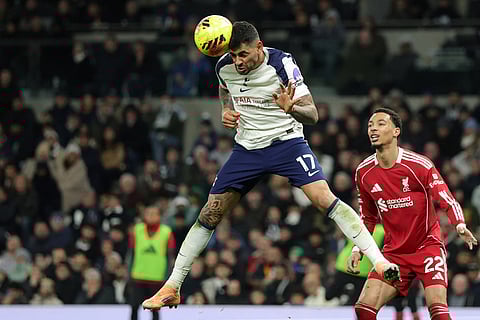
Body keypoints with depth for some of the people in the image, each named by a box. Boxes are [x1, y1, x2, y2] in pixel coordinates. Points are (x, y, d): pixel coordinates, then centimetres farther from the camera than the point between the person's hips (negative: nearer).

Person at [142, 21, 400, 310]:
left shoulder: (281, 64, -20)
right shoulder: (225, 67, -6)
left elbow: (313, 115, -20)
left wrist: (291, 108, -42)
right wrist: (227, 111, -1)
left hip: (287, 142, -4)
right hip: (247, 147, 4)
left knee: (324, 198, -24)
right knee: (210, 215, 3)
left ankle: (379, 261, -24)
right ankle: (172, 288, 14)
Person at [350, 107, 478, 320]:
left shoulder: (419, 165, -13)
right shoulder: (364, 173, 2)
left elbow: (447, 201, -12)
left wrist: (460, 225, -31)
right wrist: (358, 249, 8)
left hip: (428, 246, -4)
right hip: (393, 252, 4)